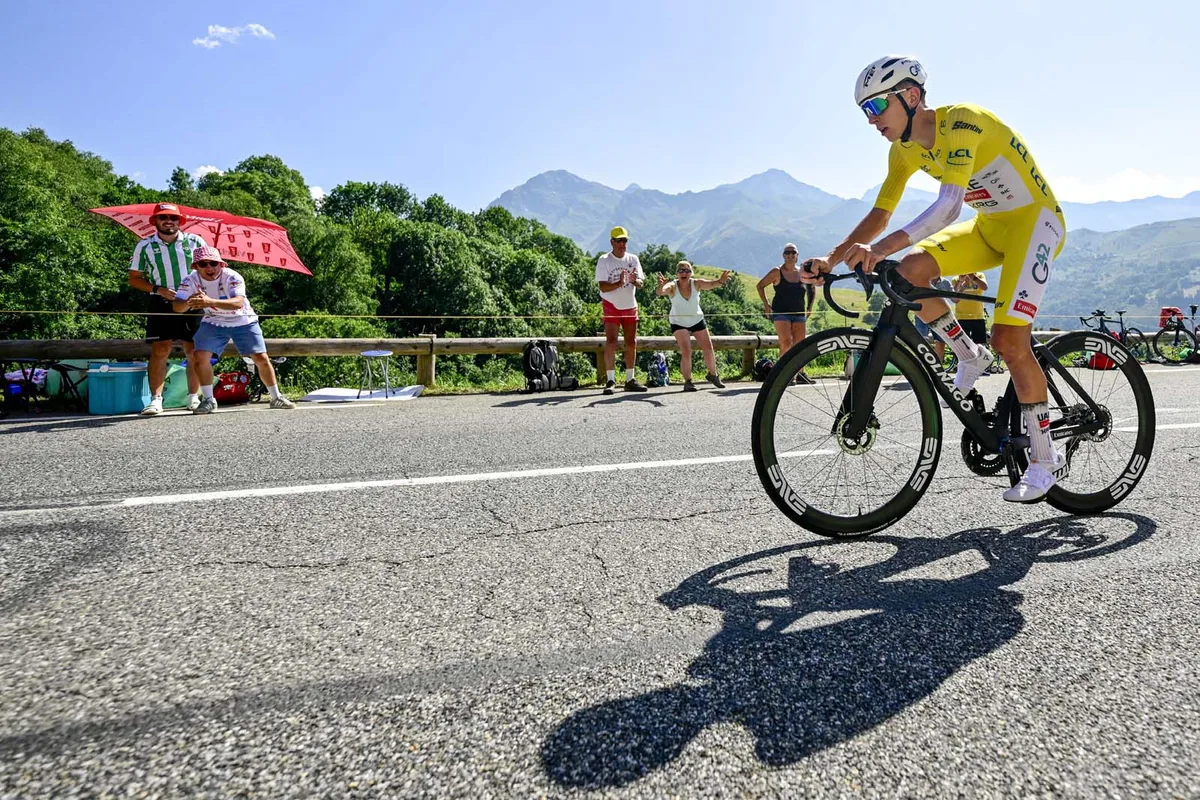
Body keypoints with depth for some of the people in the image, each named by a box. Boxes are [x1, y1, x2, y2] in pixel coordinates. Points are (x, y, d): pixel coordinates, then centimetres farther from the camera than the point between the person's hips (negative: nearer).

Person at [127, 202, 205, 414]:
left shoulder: (195, 241, 5)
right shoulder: (145, 246, 6)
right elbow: (134, 278, 8)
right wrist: (158, 289, -9)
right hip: (161, 303, 0)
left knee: (194, 351, 1)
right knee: (159, 351, -7)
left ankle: (194, 397, 11)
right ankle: (156, 399, -4)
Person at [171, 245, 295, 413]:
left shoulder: (232, 277, -27)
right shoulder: (192, 280, -16)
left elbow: (238, 302, -45)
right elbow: (176, 306, -25)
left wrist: (210, 301, -60)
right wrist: (189, 303, -49)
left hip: (244, 322, -2)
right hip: (214, 322, 2)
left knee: (261, 359, -7)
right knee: (201, 357, -14)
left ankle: (276, 398, 11)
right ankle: (208, 400, 4)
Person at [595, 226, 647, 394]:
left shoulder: (633, 259, 3)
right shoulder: (603, 260, -9)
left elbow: (640, 284, -4)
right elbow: (603, 287, -17)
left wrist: (634, 280, -27)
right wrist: (619, 283, -33)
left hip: (630, 306, 5)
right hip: (611, 306, -5)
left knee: (632, 343, 7)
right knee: (611, 342, -13)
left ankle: (630, 380, 17)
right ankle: (610, 381, -10)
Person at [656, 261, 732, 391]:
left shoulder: (696, 283, -17)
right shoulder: (672, 286, -22)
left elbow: (711, 284, -35)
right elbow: (660, 292, -42)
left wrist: (720, 281, -58)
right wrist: (661, 286, -66)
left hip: (698, 321, 3)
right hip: (679, 323, -3)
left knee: (709, 350, 8)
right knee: (686, 352, -16)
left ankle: (713, 375, 33)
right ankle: (687, 381, -1)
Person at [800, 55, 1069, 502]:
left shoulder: (960, 121, -25)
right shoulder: (903, 151, -2)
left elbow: (949, 204, -38)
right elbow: (880, 214, -3)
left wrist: (883, 248, -52)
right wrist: (832, 259, -17)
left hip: (1034, 219, -7)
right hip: (989, 226, 7)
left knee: (1009, 337, -19)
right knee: (909, 272, -18)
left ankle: (1047, 459, -4)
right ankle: (970, 358, 4)